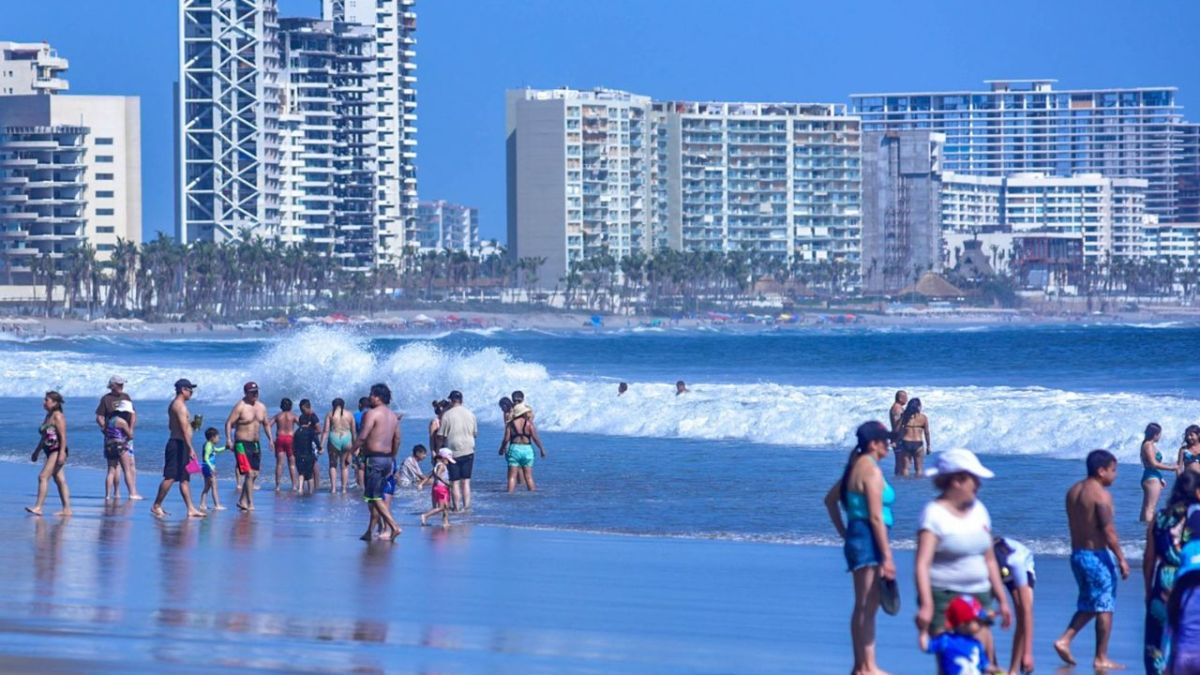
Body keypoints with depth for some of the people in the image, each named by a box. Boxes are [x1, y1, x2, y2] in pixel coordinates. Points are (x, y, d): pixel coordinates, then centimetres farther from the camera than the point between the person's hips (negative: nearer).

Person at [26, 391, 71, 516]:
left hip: (57, 451, -10)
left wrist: (62, 453, -25)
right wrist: (36, 452, 27)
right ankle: (67, 509, 9)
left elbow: (63, 436, -18)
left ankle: (38, 507, -18)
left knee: (43, 476, -15)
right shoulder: (48, 416, 18)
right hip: (50, 452, 10)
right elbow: (44, 437, 26)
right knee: (60, 480, 8)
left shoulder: (58, 416, -10)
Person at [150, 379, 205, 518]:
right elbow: (184, 428, -21)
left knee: (185, 479, 8)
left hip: (177, 445, 11)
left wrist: (192, 425, 18)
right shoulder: (180, 406, -13)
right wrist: (190, 448, -24)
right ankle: (157, 506, -5)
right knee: (170, 477, -9)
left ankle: (191, 508, 7)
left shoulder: (174, 405, 18)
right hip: (178, 444, -11)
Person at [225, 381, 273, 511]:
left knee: (254, 474, 9)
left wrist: (270, 439, 10)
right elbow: (229, 423, -13)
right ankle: (250, 503, -12)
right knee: (249, 473, -14)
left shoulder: (261, 407, 10)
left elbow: (266, 424, 21)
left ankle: (242, 501, 20)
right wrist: (229, 439, -24)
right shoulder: (240, 407, -10)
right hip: (242, 444, -7)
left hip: (255, 444, 7)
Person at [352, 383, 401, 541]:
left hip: (374, 458, -8)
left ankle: (394, 527, -18)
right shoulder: (393, 417, 13)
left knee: (374, 497, -7)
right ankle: (370, 531, 18)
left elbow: (362, 436, -20)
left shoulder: (372, 414, -12)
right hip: (387, 459, 8)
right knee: (377, 496, 14)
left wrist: (352, 451, -11)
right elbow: (397, 440, 16)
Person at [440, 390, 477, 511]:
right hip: (468, 450, 4)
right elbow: (475, 433, 13)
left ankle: (457, 507, 1)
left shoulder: (447, 415, -9)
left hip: (453, 452, -4)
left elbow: (442, 435, -7)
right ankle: (466, 506, 6)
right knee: (466, 481, 9)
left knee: (455, 482, 2)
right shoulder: (470, 414, 5)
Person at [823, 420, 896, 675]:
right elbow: (876, 517, -18)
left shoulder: (856, 466, 15)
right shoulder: (871, 470, -14)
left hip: (856, 539, 10)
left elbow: (830, 500, 26)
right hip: (869, 542, -10)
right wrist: (887, 557, -18)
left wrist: (844, 533, 26)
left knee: (864, 607, 13)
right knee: (866, 607, -9)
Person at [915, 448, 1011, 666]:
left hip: (979, 597, 6)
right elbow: (922, 563, -17)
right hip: (944, 597, -6)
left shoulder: (978, 510, 13)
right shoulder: (935, 514, -8)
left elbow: (989, 560, 21)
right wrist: (926, 605, -27)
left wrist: (1002, 599, 20)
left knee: (986, 656, 0)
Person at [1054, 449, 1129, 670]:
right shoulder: (1101, 494, -15)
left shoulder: (1073, 491, 10)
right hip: (1098, 554, -8)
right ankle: (1101, 659, 3)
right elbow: (1109, 531, -19)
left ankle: (1064, 640, 5)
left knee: (1087, 605, 20)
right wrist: (1121, 559, -14)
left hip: (1077, 553, 8)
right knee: (1105, 608, 1)